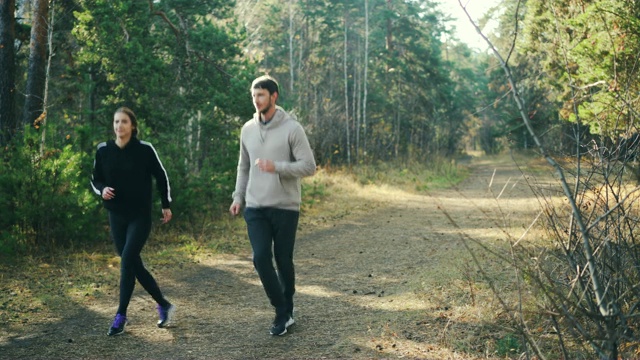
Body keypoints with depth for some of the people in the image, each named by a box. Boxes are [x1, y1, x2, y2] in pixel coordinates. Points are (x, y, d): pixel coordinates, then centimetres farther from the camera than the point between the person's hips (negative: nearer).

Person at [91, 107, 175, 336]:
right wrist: (102, 190, -12)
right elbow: (95, 179, 10)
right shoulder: (104, 150, 0)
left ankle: (121, 315, -7)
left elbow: (161, 177, 3)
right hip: (116, 216, 4)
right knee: (134, 265, 6)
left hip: (140, 216, -4)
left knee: (127, 261, -16)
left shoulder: (144, 150, -8)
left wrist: (166, 205, 8)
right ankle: (164, 305, 23)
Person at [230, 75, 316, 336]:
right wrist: (238, 197, 12)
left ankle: (286, 310, 28)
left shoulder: (292, 128, -8)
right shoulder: (248, 129, 8)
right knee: (261, 258, -9)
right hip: (255, 208, 3)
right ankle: (282, 311, 6)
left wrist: (277, 167, -24)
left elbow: (309, 166, -12)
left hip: (285, 207, -3)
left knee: (283, 260, 7)